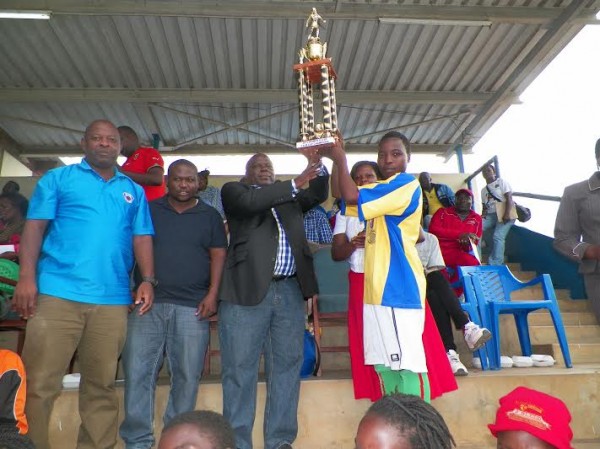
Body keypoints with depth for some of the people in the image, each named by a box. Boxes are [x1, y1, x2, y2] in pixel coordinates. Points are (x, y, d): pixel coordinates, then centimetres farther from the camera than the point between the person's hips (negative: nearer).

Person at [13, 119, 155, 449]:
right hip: (57, 294, -2)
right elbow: (34, 227, 2)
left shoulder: (133, 191, 17)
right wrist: (27, 277, -9)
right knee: (39, 384, 1)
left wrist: (147, 280, -1)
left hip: (112, 300, 3)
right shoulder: (58, 178, 9)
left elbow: (141, 238, 12)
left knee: (101, 386, 11)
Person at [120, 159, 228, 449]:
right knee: (138, 372, 1)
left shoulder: (210, 216, 10)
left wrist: (212, 294, -7)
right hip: (148, 303, 1)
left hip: (192, 307, 0)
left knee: (187, 377, 3)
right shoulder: (149, 210, 12)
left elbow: (218, 256, 5)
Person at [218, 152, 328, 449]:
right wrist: (295, 183, -12)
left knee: (287, 366, 6)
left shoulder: (290, 197, 23)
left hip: (289, 292, 4)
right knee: (240, 368, 1)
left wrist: (317, 164, -4)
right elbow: (249, 201, -11)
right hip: (248, 290, -4)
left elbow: (318, 194, 11)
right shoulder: (233, 190, 9)